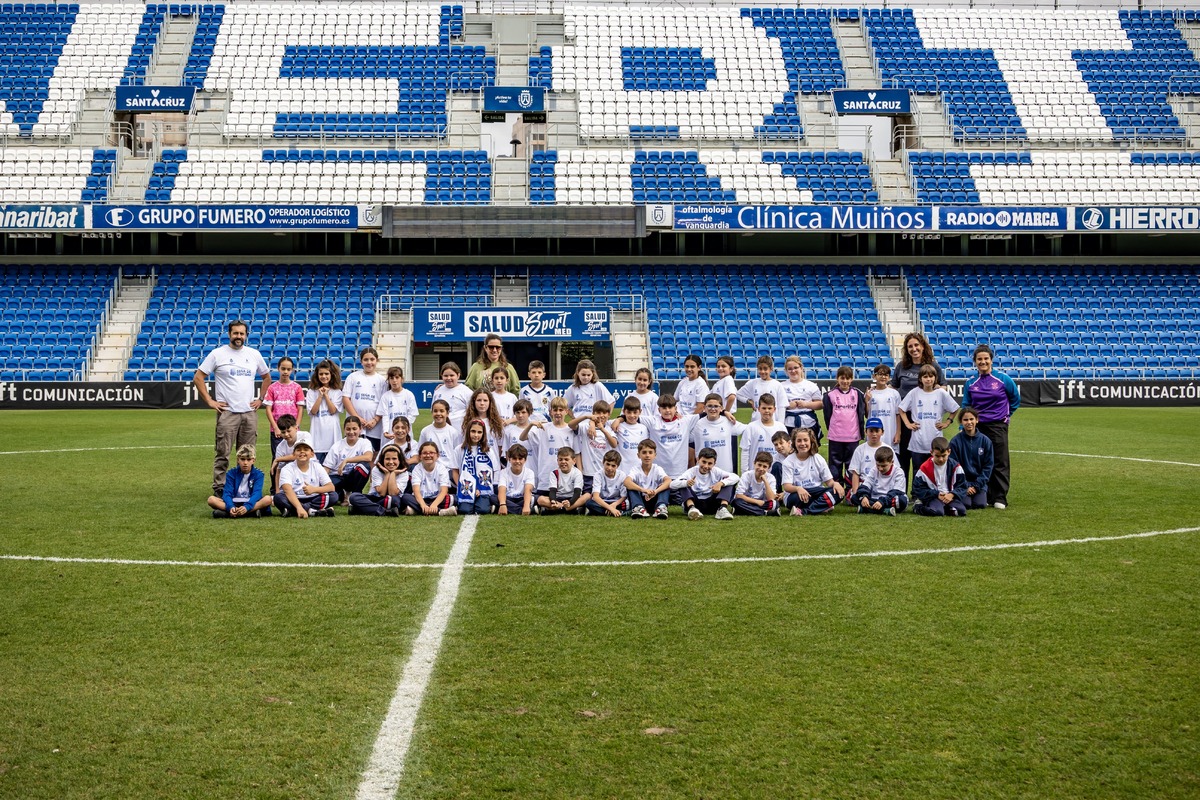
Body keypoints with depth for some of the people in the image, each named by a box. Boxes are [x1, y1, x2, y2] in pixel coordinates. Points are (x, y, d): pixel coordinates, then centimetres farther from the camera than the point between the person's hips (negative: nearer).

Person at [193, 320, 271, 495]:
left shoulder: (254, 354, 11)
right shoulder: (218, 354, -1)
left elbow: (266, 377, 24)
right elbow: (198, 377, 0)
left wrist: (260, 399, 13)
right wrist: (210, 401, -5)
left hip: (250, 412, 4)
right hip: (227, 412, -4)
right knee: (222, 453, -4)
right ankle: (219, 488, 1)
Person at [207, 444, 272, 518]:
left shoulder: (258, 474, -1)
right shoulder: (231, 474, 3)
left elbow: (257, 493, -14)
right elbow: (227, 493, -8)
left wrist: (247, 507, -34)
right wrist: (230, 507, -30)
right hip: (234, 504, 1)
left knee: (268, 499, -31)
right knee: (211, 499, -22)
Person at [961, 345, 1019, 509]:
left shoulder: (1003, 379, -3)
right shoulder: (971, 383, 4)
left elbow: (1016, 399, 11)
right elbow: (965, 407, 8)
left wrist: (1007, 415, 9)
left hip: (998, 426, -2)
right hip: (978, 428, 2)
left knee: (1000, 463, -1)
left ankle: (1000, 498, 4)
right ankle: (984, 496, 15)